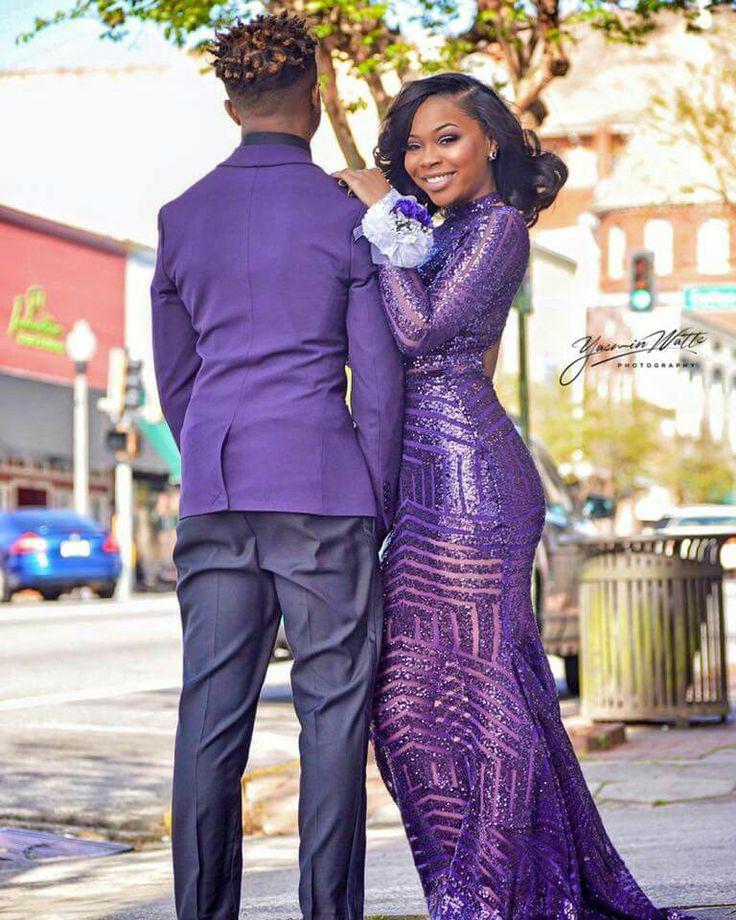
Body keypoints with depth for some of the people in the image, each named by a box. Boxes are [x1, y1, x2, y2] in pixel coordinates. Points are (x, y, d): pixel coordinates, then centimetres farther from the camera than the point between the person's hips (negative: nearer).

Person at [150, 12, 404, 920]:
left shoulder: (182, 217, 8)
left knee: (211, 709, 5)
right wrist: (377, 504, 6)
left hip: (213, 485, 4)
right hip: (324, 482, -4)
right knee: (332, 707, 2)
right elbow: (379, 378, -3)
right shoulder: (347, 216, -3)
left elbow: (173, 376, 14)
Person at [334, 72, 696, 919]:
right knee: (411, 690, 9)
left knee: (471, 682, -6)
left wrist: (384, 216, -10)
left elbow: (421, 328, -16)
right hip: (435, 481, 10)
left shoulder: (497, 225, -6)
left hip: (465, 476, -10)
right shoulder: (449, 232, 21)